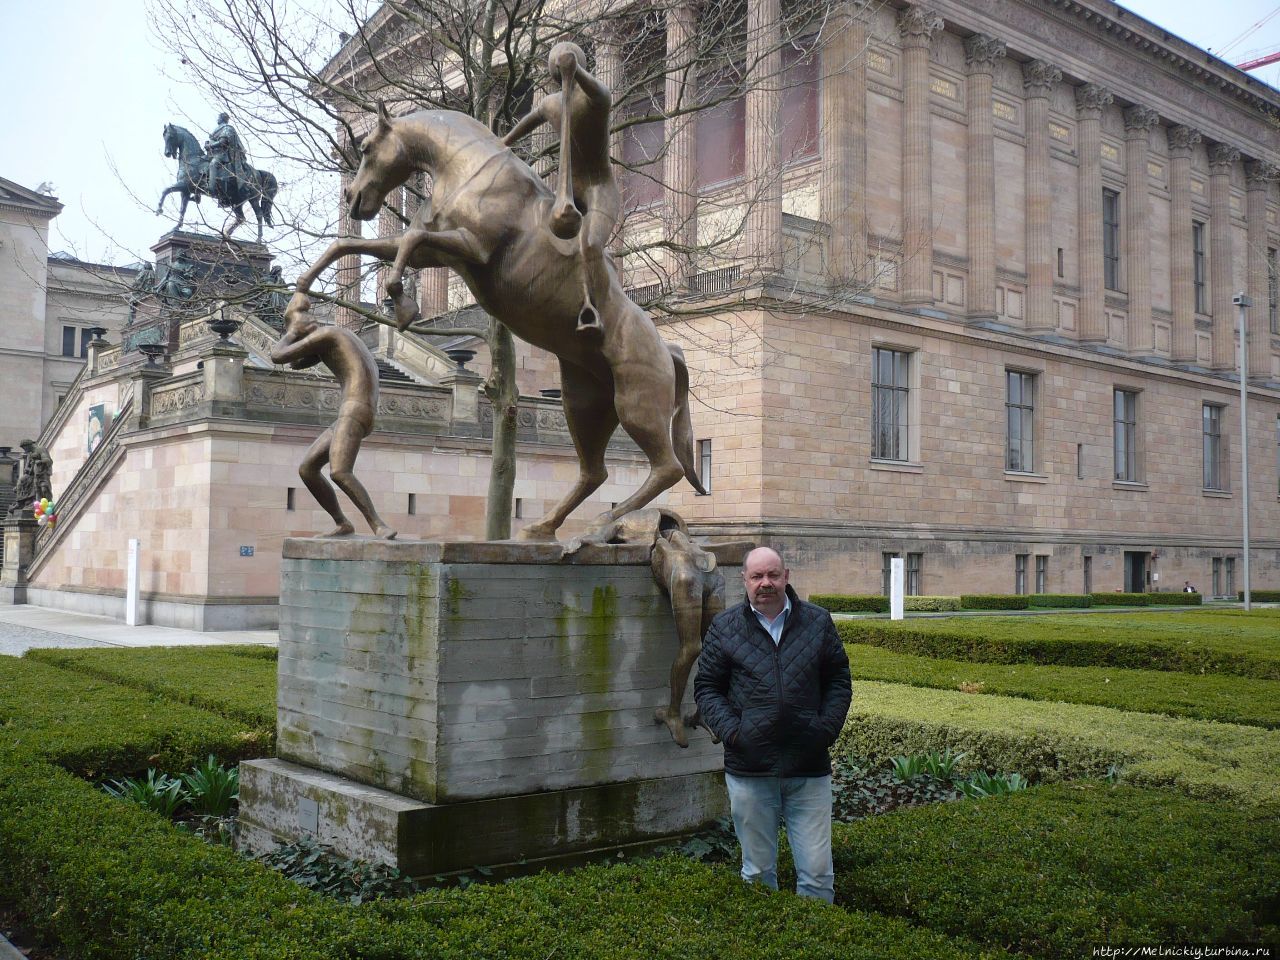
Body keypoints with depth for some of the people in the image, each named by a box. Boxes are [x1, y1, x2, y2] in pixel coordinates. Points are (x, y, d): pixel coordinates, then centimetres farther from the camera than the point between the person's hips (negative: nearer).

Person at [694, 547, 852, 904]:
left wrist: (827, 728, -3)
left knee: (817, 873, 3)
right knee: (758, 873, 12)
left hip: (810, 769, 0)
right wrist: (731, 731, -8)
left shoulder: (818, 621, 6)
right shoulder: (724, 627, 4)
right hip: (749, 770, 0)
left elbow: (839, 681, 11)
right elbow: (706, 687, 7)